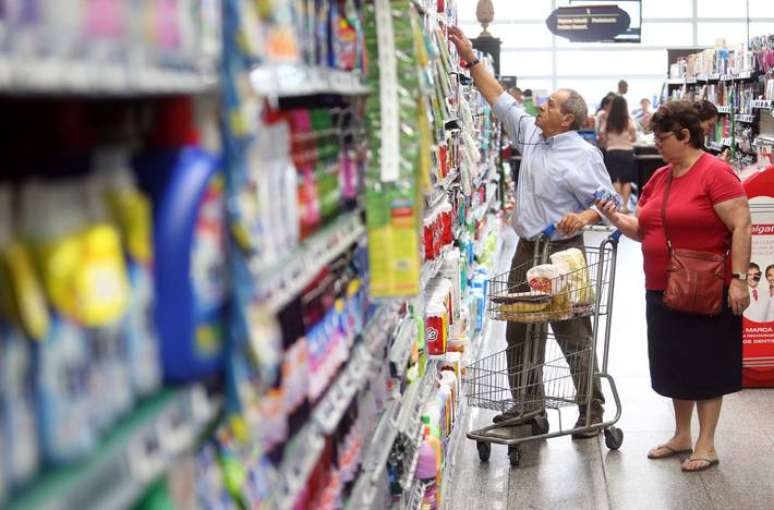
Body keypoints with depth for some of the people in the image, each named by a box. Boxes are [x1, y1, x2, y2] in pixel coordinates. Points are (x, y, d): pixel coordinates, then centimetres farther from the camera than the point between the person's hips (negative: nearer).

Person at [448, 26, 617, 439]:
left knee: (573, 334, -3)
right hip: (527, 249, 8)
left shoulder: (584, 155, -11)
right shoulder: (530, 134, 8)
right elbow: (500, 99, 13)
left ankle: (592, 411, 7)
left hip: (563, 252, -8)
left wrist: (583, 217, -31)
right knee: (519, 332, 13)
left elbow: (607, 201, -12)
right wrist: (471, 60, 10)